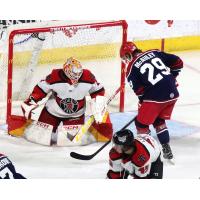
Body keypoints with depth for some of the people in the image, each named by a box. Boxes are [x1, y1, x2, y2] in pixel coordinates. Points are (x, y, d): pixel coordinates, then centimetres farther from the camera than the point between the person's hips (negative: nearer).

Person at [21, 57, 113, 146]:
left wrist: (98, 109, -12)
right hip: (53, 111, -1)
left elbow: (98, 91, -7)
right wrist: (29, 104, -13)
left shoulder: (88, 77, -23)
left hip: (76, 115, 1)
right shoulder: (55, 77, -28)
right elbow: (40, 90, -13)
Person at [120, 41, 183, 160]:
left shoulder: (131, 68, -1)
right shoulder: (154, 53, 12)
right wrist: (171, 79, 25)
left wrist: (142, 104, 13)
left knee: (142, 123, 11)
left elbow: (139, 90, -4)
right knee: (159, 121, 25)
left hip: (156, 97, -6)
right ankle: (166, 149, 25)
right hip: (172, 93, 7)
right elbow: (178, 63, 12)